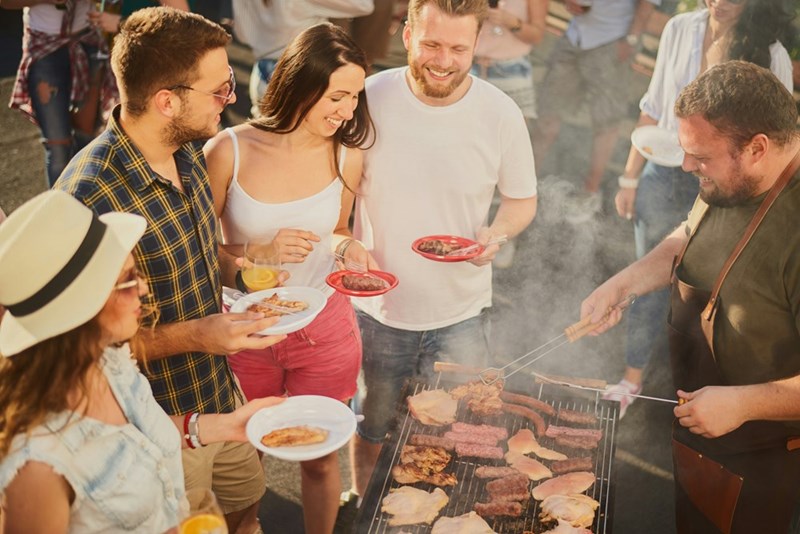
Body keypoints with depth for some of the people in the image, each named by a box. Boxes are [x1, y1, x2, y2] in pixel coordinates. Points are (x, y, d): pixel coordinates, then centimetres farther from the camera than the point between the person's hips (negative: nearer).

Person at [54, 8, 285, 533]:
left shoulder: (188, 151, -5)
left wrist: (237, 269, -6)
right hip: (165, 428, -7)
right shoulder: (90, 198, -32)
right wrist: (192, 336, -30)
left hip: (222, 393, 7)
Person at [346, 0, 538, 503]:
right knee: (372, 432, 20)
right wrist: (346, 241, -17)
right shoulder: (369, 98, -12)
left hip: (461, 315, 0)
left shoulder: (501, 113, -10)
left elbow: (522, 199, 3)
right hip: (377, 307, 0)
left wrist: (496, 234, -18)